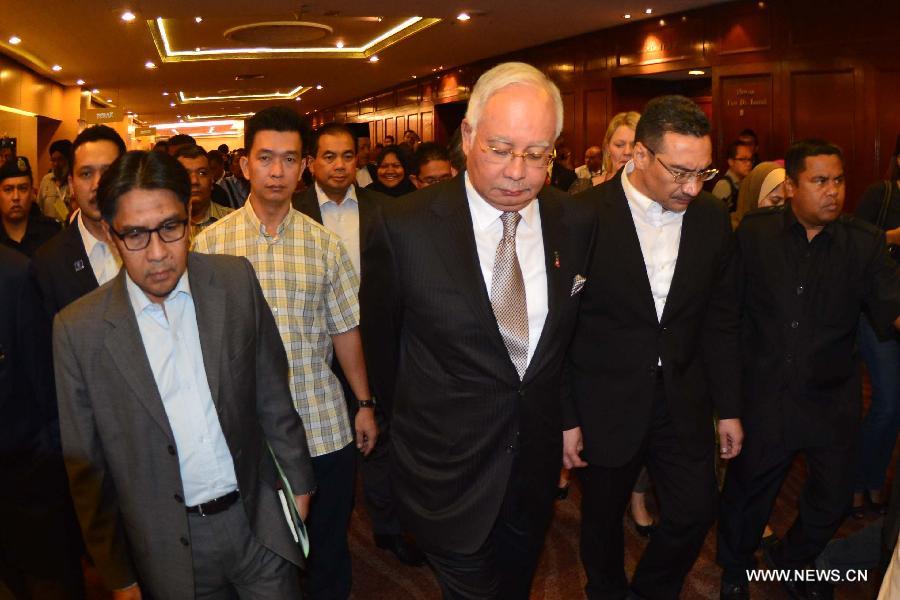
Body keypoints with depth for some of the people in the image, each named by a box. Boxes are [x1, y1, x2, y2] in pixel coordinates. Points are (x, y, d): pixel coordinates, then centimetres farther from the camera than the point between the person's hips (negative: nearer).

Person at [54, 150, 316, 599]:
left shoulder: (236, 281, -8)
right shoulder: (78, 330, -11)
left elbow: (272, 390, 2)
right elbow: (87, 466, -4)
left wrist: (298, 479, 7)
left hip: (259, 521, 1)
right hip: (167, 548, -1)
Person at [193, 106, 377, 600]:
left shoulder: (325, 245, 2)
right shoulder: (211, 243, -3)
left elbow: (345, 329, 7)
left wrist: (365, 404, 9)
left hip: (325, 427, 1)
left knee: (328, 547, 13)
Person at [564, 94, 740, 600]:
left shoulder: (713, 218, -3)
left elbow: (721, 321, 6)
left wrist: (729, 408, 7)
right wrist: (565, 417, -8)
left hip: (685, 401, 4)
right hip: (607, 402, -3)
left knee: (697, 512, 12)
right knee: (603, 517, 15)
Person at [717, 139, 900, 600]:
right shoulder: (755, 232, -6)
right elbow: (728, 306, -2)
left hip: (832, 398, 2)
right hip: (764, 394, -1)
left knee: (833, 498, 14)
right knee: (748, 490, 14)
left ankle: (790, 561, 46)